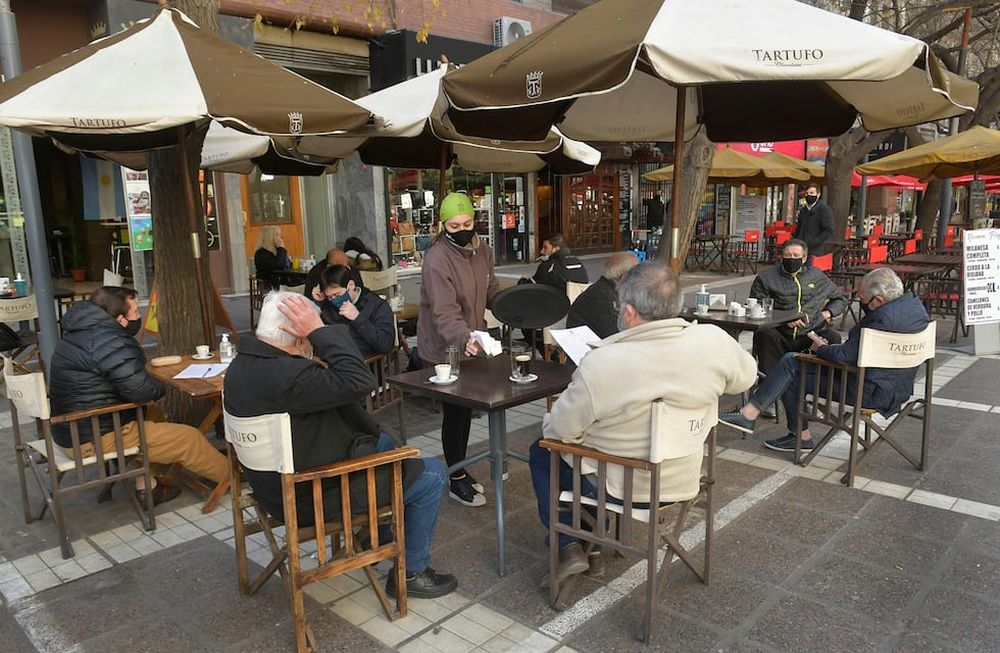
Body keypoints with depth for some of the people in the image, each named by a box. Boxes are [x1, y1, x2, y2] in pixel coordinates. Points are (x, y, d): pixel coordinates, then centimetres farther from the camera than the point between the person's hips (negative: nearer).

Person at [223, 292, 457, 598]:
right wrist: (320, 331, -32)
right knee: (432, 475, 0)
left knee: (383, 442, 29)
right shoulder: (285, 376, -36)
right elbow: (359, 381, -38)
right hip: (312, 496, -10)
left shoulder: (240, 366, -2)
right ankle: (411, 572, 15)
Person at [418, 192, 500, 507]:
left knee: (466, 409, 18)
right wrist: (464, 340, -48)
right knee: (454, 413, 2)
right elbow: (444, 314, -32)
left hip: (471, 344, 8)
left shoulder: (483, 250, 2)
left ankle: (460, 469, 36)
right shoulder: (437, 259, -23)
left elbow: (491, 290, 15)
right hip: (444, 350, -8)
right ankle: (456, 480, 19)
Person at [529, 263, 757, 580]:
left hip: (619, 487, -5)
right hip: (683, 481, 5)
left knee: (541, 452, 20)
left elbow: (559, 429, -15)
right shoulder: (714, 341, -19)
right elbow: (746, 377, 5)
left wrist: (548, 423, 8)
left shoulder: (600, 364, -30)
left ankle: (568, 546, 19)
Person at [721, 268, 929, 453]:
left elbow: (845, 356, -24)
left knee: (791, 364, -7)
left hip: (871, 392, -10)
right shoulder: (915, 304, 3)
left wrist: (821, 348, -4)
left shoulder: (883, 318, -27)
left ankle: (749, 414, -1)